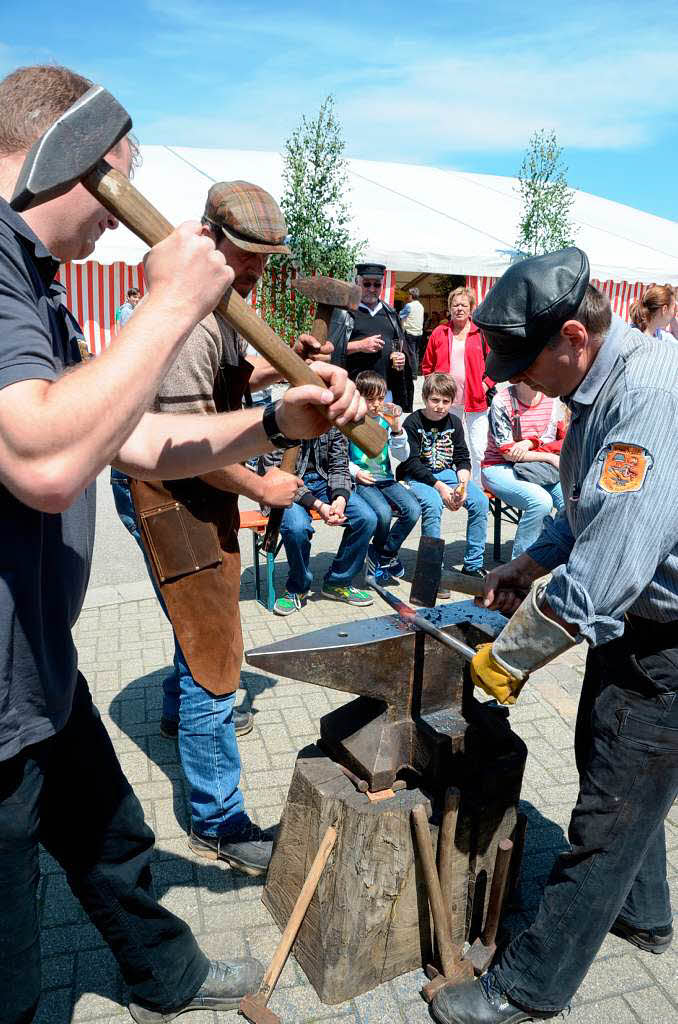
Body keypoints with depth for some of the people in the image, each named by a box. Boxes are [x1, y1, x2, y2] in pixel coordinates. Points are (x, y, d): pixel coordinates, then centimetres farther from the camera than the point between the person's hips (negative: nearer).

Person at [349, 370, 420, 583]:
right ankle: (383, 554, 2)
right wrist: (355, 472, -12)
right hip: (361, 481, -5)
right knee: (383, 512, -31)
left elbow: (403, 456, 7)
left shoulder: (386, 420, 9)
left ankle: (382, 555, 1)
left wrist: (397, 429, -7)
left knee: (413, 509, -18)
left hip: (385, 478, 5)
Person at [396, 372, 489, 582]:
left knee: (480, 501, -16)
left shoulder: (454, 423, 7)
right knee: (433, 504, -35)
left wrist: (463, 485, -13)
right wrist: (440, 487, -23)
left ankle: (473, 565, -6)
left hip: (445, 473, 5)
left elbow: (462, 459, 7)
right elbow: (412, 463, -15)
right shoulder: (413, 423, -8)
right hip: (416, 476, -5)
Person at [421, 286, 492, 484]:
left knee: (478, 451, -3)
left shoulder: (482, 332, 3)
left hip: (476, 402, -2)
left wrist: (486, 384, -7)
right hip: (447, 403, 2)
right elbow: (427, 365, 13)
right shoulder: (439, 333, 8)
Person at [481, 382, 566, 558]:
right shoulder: (501, 401, -11)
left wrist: (530, 443, -13)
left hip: (539, 468, 5)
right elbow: (508, 453, -13)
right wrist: (550, 457, -12)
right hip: (500, 467, -5)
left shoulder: (552, 399, 6)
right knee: (541, 501, -31)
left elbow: (560, 443, 8)